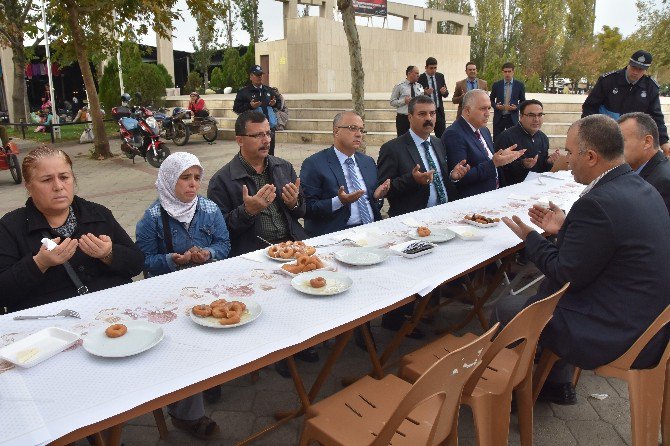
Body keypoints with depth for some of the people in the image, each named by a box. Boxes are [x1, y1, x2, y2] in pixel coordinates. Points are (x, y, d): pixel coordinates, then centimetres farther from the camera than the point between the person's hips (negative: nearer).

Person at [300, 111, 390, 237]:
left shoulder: (368, 162, 17)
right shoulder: (314, 164, -3)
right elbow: (308, 208, -9)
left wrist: (377, 196, 2)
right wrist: (339, 201, -21)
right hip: (337, 234, -4)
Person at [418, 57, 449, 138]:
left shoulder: (440, 76, 8)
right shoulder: (420, 78, -6)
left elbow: (446, 94, 12)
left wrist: (444, 92, -11)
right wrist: (425, 93, -26)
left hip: (439, 111, 4)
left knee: (441, 136, 2)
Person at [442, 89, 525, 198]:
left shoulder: (484, 131, 16)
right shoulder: (454, 134, -13)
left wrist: (502, 157, 4)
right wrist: (493, 163, -22)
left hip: (495, 193, 8)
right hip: (473, 199, -8)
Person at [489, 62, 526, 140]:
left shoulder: (520, 85, 1)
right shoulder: (496, 85, 2)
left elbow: (523, 102, 7)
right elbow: (491, 100, 11)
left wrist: (516, 107, -13)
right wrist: (496, 105, -10)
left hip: (513, 118, -1)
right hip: (498, 117, 1)